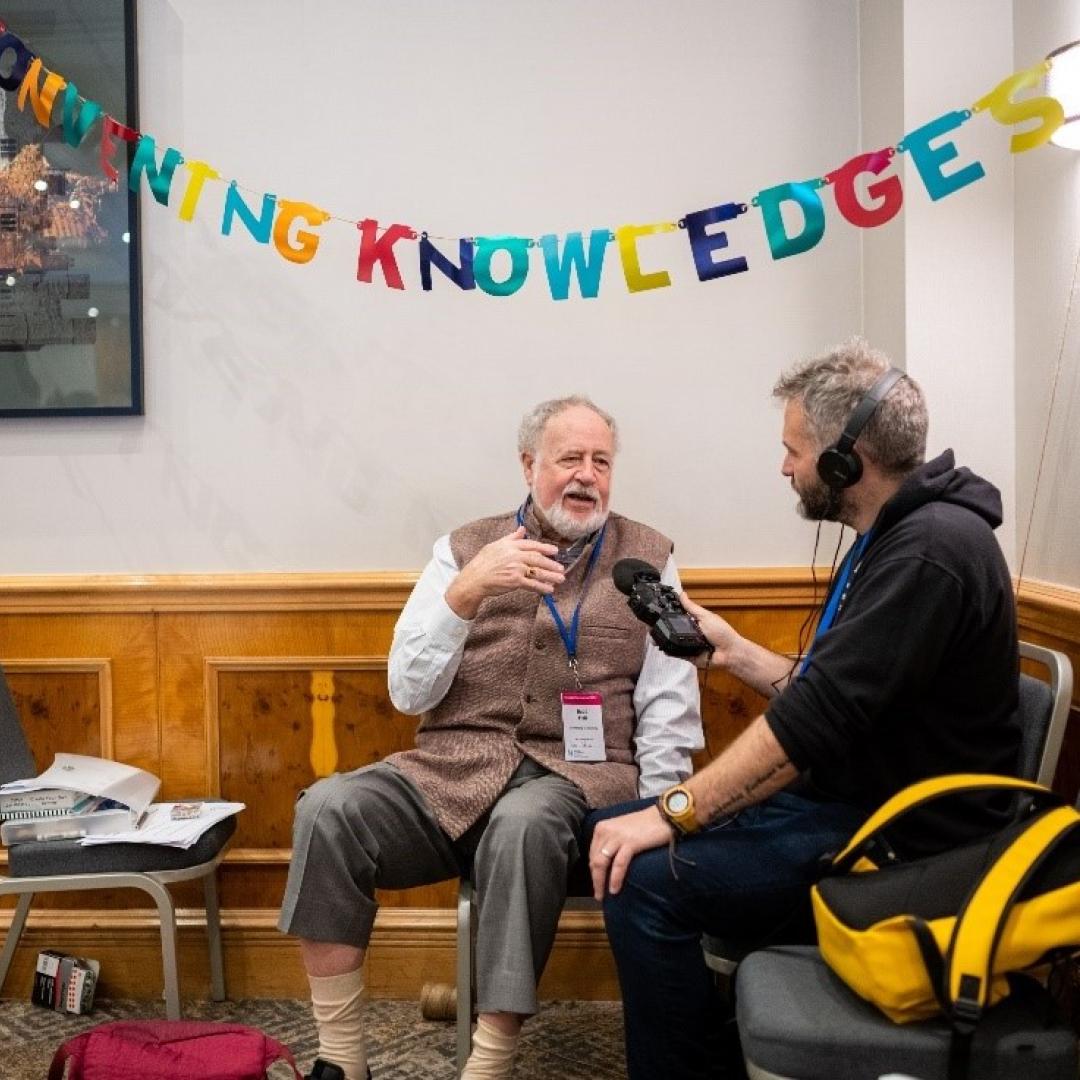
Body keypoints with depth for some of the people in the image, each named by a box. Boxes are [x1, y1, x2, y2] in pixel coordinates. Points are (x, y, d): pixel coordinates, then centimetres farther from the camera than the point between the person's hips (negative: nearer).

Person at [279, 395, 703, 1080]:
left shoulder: (647, 558, 9)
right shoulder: (465, 549, 11)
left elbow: (670, 705, 3)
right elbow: (409, 693, 2)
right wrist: (466, 592, -13)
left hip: (577, 776, -2)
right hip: (454, 772, 3)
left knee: (524, 823, -37)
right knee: (328, 808, -24)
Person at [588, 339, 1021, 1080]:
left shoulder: (933, 548, -21)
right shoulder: (890, 537, 12)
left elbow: (817, 719, -27)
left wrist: (672, 815, -24)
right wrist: (734, 652, 13)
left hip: (905, 842, -10)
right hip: (847, 796, 10)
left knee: (645, 878, -23)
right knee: (615, 840, 6)